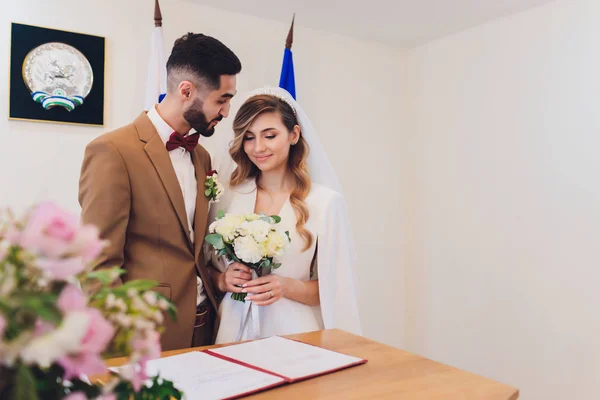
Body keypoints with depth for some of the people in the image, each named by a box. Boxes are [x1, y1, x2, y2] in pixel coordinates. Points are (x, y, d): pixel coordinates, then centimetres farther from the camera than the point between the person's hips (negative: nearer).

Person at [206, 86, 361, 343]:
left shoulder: (325, 201, -9)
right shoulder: (227, 196, -1)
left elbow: (334, 290, -4)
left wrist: (288, 287, -19)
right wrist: (223, 280, -11)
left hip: (294, 332, -2)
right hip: (235, 330, 2)